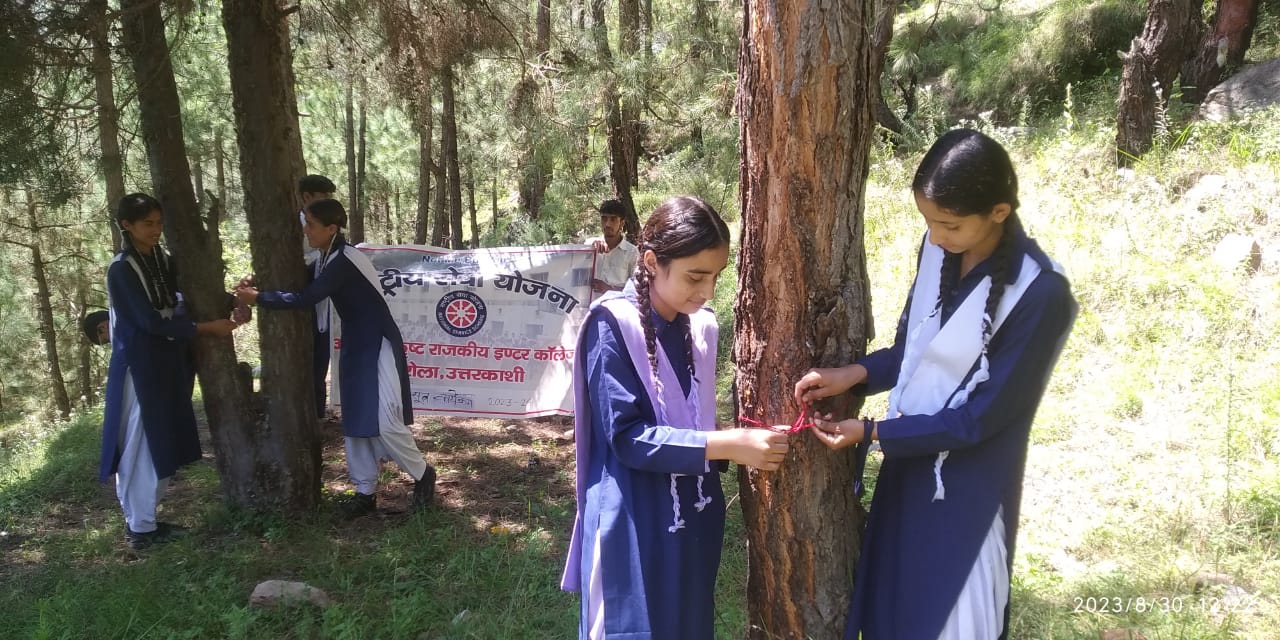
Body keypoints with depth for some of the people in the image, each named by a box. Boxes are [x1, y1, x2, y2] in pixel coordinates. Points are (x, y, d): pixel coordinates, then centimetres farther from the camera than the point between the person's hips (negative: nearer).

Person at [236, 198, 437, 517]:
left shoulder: (345, 261, -24)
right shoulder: (327, 258, 6)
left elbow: (307, 298, -28)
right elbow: (303, 284, 13)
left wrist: (258, 298, -19)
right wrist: (258, 283, -2)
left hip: (378, 346, -9)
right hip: (355, 347, 9)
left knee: (385, 422, -8)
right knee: (356, 422, 10)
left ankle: (423, 474, 14)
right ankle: (366, 492, 20)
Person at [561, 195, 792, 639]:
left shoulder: (701, 326, 4)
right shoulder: (614, 325, -15)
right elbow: (626, 436, -20)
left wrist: (742, 444, -2)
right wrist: (729, 445, -23)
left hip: (693, 521, 6)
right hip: (634, 529, -6)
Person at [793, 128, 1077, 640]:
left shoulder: (1041, 294, -24)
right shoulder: (939, 248, -6)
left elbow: (982, 415, -19)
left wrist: (872, 432, -17)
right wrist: (858, 373, -10)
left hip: (969, 487, -6)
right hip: (909, 460, 6)